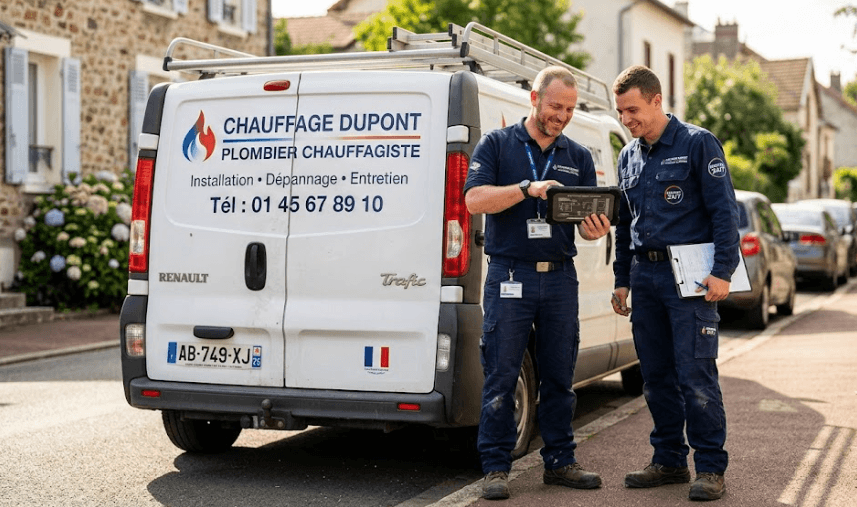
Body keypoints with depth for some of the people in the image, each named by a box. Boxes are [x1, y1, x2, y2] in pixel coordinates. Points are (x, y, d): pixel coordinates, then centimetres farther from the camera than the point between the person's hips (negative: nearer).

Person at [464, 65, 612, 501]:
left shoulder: (578, 157, 14)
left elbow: (586, 222, 11)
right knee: (500, 376, -2)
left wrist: (595, 229, -13)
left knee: (559, 377, 8)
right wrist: (528, 189, -21)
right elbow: (475, 199, -10)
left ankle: (560, 461, 18)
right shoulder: (497, 145, 4)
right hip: (510, 276, -4)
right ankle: (496, 468, 5)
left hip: (560, 278, 4)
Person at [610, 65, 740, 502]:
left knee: (696, 375, -8)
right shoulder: (628, 157, 16)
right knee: (656, 377, 9)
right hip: (645, 276, 6)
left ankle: (710, 468, 0)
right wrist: (622, 280, 20)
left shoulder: (698, 144, -3)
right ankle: (669, 461, 18)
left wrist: (722, 272, -15)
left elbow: (724, 211, -7)